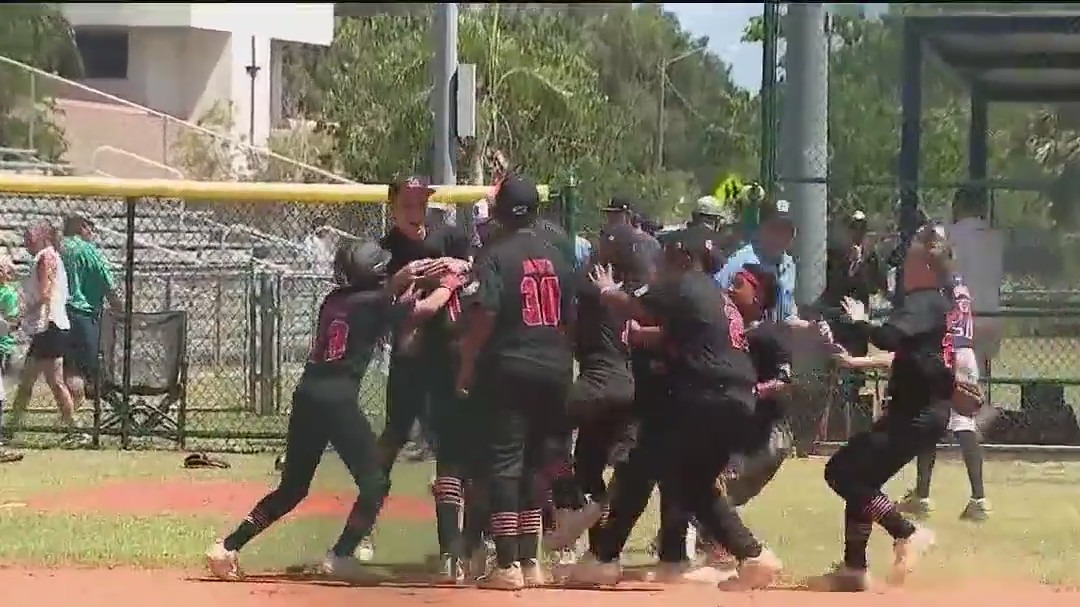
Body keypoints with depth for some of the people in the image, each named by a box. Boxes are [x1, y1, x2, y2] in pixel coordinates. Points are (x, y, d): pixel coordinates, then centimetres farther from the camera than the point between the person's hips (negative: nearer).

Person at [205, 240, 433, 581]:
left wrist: (398, 282, 27)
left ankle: (227, 548, 9)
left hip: (306, 397, 7)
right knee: (374, 482, 2)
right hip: (337, 401, -7)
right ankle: (341, 556, -8)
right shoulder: (371, 304, -1)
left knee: (292, 488, 16)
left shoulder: (333, 301, 16)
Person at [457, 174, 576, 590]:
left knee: (503, 464, -4)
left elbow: (485, 314, -16)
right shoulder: (557, 257, 10)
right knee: (532, 465, 15)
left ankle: (508, 566, -10)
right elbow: (571, 317, 12)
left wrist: (467, 366, -7)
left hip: (508, 370, -6)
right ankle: (530, 562, 16)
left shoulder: (495, 256, -7)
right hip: (554, 373, 6)